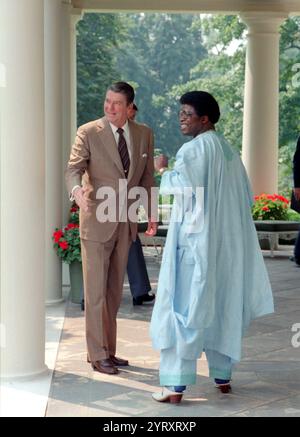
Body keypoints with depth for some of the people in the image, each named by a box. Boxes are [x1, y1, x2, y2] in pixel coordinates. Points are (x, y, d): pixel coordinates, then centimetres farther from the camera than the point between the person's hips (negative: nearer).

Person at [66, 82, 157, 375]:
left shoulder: (144, 135, 5)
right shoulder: (88, 133, -8)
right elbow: (73, 169, -15)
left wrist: (150, 213, 8)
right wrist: (77, 190, -37)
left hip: (125, 223, 5)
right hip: (97, 220, -5)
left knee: (114, 290, 12)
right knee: (96, 290, -2)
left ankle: (108, 350, 22)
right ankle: (98, 354, 7)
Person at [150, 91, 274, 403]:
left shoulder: (193, 149, -12)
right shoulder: (229, 151, 12)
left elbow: (181, 185, -22)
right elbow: (245, 197, 15)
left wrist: (162, 170, -5)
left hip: (195, 240, -8)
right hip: (226, 243, 8)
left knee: (184, 307, -6)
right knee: (222, 306, 15)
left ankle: (175, 383, -7)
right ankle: (222, 375, 22)